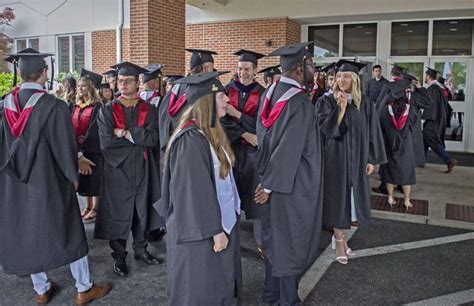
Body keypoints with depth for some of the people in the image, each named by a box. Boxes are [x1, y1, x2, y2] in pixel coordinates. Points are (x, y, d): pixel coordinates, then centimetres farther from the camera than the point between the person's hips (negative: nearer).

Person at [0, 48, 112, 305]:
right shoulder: (54, 106, -19)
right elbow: (65, 146, -14)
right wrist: (73, 175, 2)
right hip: (49, 181, -5)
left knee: (28, 234, 17)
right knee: (69, 233, 9)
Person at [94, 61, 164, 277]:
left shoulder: (148, 110, 3)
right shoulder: (108, 110, -2)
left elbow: (153, 139, -11)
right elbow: (106, 141, -14)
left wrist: (125, 133, -14)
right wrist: (137, 138, -10)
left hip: (143, 169, 2)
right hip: (117, 169, -2)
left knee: (143, 210, 12)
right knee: (118, 212, 5)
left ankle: (141, 249, 30)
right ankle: (119, 256, 21)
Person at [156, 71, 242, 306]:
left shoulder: (209, 132, 7)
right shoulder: (191, 139, -24)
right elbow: (195, 191, -24)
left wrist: (220, 225, 16)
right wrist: (215, 230, -20)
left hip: (218, 221, 9)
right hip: (201, 229, -9)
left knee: (218, 284, 22)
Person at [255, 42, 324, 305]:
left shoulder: (272, 93, 3)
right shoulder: (300, 103, -22)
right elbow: (289, 149, -22)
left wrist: (268, 180, 12)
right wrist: (270, 185, -13)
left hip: (275, 179, 8)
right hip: (294, 184, -8)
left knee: (276, 236, 19)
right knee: (291, 242, 6)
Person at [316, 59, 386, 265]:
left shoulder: (365, 103, 2)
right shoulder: (327, 101, -4)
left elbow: (372, 132, 4)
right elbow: (325, 128, -15)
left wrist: (372, 160, 0)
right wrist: (341, 107, -21)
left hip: (357, 158, 3)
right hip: (335, 158, -2)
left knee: (350, 197, 9)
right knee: (337, 197, 2)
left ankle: (340, 234, 26)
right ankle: (339, 241, 14)